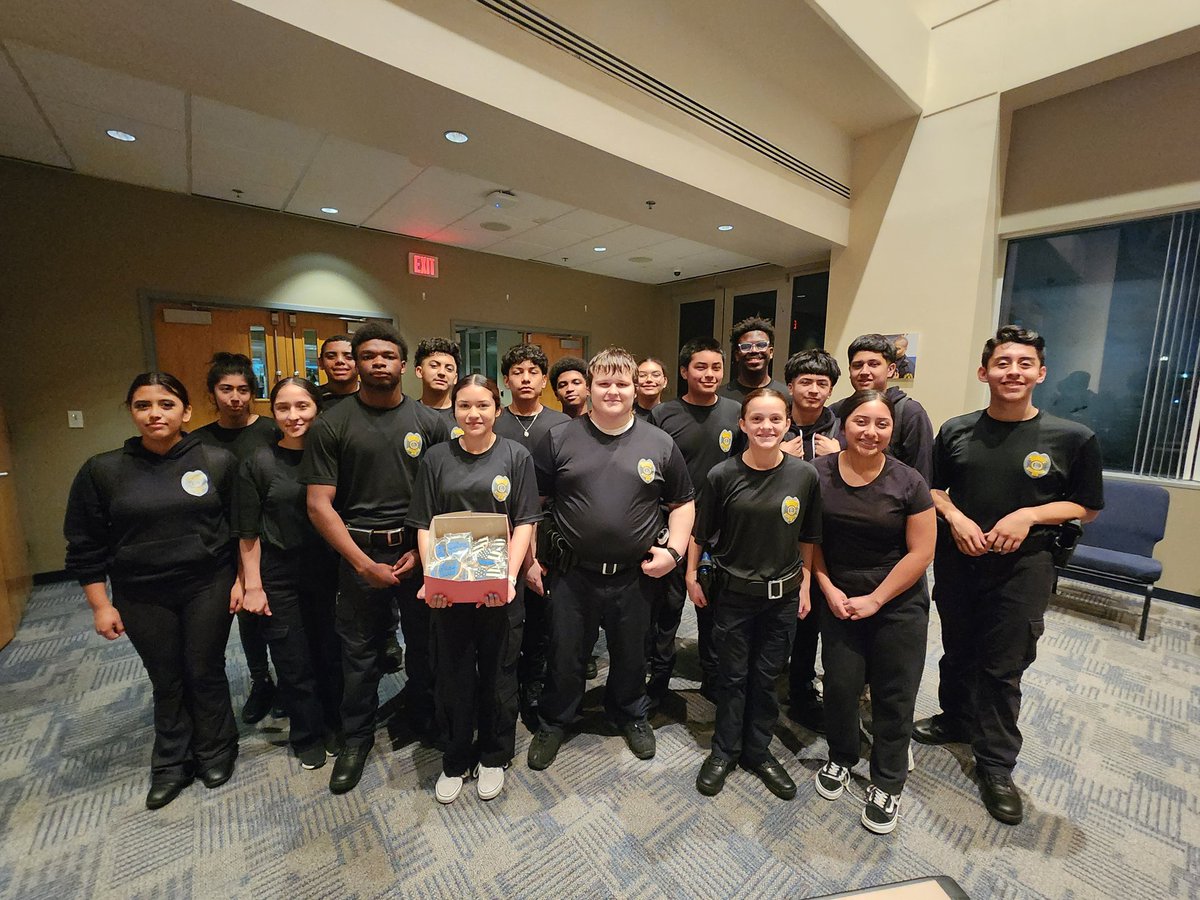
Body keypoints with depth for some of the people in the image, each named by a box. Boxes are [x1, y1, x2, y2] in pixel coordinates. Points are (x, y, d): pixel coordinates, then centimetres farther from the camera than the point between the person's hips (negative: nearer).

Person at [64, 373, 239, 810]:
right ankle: (172, 764, 38)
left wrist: (243, 579, -3)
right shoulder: (102, 471, -3)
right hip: (141, 597, 2)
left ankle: (215, 753, 34)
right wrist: (100, 605, 1)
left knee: (206, 673, 10)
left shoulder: (219, 461, -7)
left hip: (208, 587, -1)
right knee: (166, 680, 14)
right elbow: (85, 545, 3)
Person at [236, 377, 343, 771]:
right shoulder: (258, 463, -5)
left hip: (330, 572, 1)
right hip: (280, 577, -1)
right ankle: (306, 736, 35)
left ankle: (333, 726, 37)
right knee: (294, 664, 11)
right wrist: (252, 585, -3)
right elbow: (248, 532, -2)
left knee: (332, 654, 12)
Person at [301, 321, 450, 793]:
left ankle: (423, 719, 40)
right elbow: (319, 505, -6)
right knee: (359, 650, 12)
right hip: (359, 552, -1)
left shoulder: (430, 422, 0)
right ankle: (357, 737, 36)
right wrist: (365, 563, -11)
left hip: (419, 549, 1)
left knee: (424, 642, 14)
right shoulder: (331, 425, -3)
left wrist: (422, 550, -9)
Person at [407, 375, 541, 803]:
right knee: (453, 675, 13)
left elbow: (525, 523, -4)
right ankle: (455, 760, 37)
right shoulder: (436, 459, 3)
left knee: (498, 673, 13)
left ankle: (493, 757, 37)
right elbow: (425, 526, 3)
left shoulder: (516, 456, -2)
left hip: (500, 586, -1)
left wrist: (510, 576, -15)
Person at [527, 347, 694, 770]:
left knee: (631, 655, 21)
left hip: (635, 576, 1)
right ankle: (553, 723, 43)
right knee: (565, 656, 16)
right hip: (573, 574, 0)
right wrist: (529, 558, -1)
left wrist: (674, 550, -6)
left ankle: (631, 715, 50)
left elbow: (683, 503, 7)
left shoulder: (660, 444, -1)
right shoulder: (559, 439, -3)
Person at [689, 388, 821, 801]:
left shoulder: (804, 475, -7)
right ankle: (724, 750, 36)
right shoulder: (722, 475, -13)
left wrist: (805, 585, 4)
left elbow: (808, 538, 3)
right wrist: (692, 576, 0)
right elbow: (700, 532, -2)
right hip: (733, 593, -1)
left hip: (783, 595, 2)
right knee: (733, 677, 14)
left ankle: (758, 751, 39)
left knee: (767, 677, 17)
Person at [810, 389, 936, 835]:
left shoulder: (908, 482, -10)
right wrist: (828, 589, -7)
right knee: (840, 685, 6)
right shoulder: (818, 473, -7)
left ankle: (887, 783, 31)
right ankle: (841, 757, 35)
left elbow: (920, 552, -8)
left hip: (898, 604, 0)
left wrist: (875, 599, -10)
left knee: (894, 695, 8)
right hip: (839, 601, 1)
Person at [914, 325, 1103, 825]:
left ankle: (996, 765, 26)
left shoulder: (1072, 438, -5)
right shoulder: (955, 431, 0)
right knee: (957, 650, 19)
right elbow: (930, 488, 8)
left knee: (1003, 667, 7)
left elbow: (1087, 507, 1)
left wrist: (1029, 514, -16)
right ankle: (956, 719, 43)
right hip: (955, 562, 2)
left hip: (1022, 569, -2)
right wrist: (955, 517, -11)